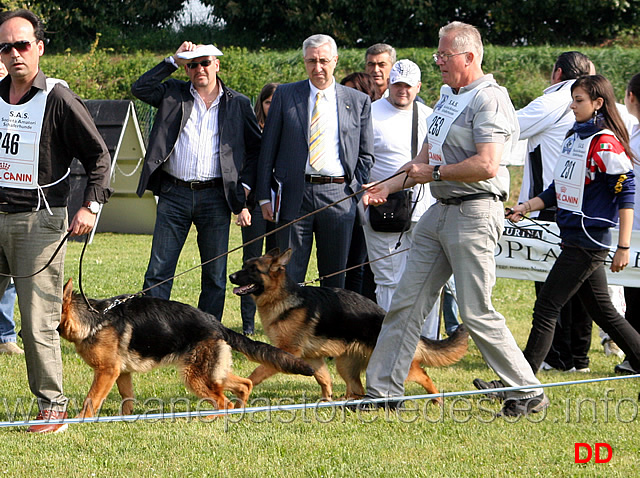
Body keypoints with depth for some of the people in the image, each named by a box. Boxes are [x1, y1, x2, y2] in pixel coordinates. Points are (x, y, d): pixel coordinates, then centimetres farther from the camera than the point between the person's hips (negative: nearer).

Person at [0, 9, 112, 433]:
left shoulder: (58, 99, -6)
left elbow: (99, 155, -2)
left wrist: (91, 206, -13)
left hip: (40, 221, -6)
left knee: (39, 323, -7)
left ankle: (53, 407, 2)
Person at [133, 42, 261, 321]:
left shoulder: (238, 105, 8)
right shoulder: (173, 94, 9)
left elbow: (256, 148, 12)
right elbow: (140, 89, -5)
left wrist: (244, 186, 1)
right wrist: (172, 61, -2)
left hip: (215, 197, 0)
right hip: (174, 194, 0)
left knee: (215, 275, 4)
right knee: (159, 271, -2)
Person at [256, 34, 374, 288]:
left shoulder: (359, 101, 10)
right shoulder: (285, 95, 8)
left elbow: (365, 155, 14)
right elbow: (268, 149, 7)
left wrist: (355, 192, 1)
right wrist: (264, 196, 0)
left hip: (339, 195, 1)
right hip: (295, 195, -1)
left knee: (335, 279, 5)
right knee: (289, 275, -2)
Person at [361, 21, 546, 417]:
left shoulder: (489, 99, -14)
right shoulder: (448, 96, 17)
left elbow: (486, 165, -25)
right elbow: (427, 158, 25)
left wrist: (434, 173, -15)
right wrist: (388, 187, 15)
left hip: (474, 215, -9)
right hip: (439, 212, 10)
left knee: (477, 313, -7)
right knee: (407, 303, 8)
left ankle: (529, 393, 4)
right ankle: (382, 390, 13)